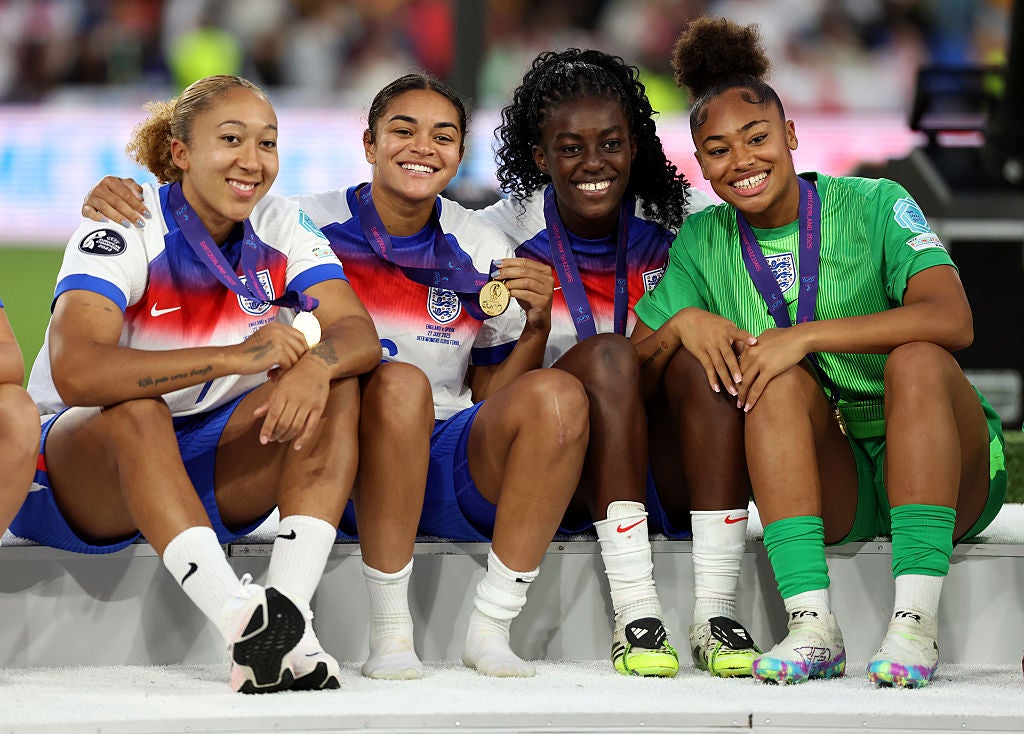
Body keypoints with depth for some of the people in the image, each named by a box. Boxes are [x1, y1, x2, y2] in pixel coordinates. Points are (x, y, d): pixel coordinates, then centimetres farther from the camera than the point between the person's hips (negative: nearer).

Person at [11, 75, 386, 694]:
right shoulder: (126, 230, -19)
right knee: (135, 408, -37)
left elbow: (359, 335, -14)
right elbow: (75, 374, -36)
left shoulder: (282, 229, -3)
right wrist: (236, 356, -43)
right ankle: (244, 621, -50)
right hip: (78, 468, -5)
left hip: (209, 479, 5)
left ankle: (288, 619, -34)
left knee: (336, 384, -18)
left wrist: (314, 363, -40)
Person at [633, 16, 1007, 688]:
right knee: (781, 379, -24)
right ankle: (812, 626, -36)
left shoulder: (874, 206, -6)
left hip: (942, 470, -2)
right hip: (829, 492, 3)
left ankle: (916, 623, -39)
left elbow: (953, 320, -23)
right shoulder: (703, 244, 6)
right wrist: (684, 320, -17)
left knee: (916, 358, -31)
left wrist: (805, 335, -28)